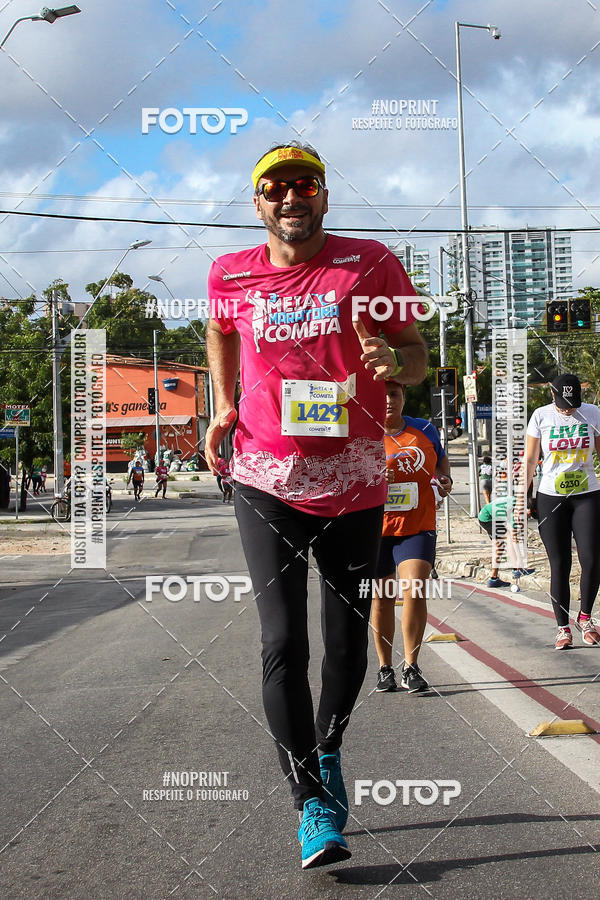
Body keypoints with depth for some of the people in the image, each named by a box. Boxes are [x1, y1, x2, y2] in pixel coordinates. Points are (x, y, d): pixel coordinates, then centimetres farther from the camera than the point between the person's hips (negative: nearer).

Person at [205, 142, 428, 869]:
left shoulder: (370, 264, -3)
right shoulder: (231, 276, 2)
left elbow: (418, 359, 1)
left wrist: (393, 358, -22)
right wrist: (224, 407, 11)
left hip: (354, 482, 1)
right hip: (267, 480, 0)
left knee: (348, 640, 10)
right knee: (283, 643, -10)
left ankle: (327, 752, 37)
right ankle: (310, 799, -1)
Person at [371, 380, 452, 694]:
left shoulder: (425, 430, 7)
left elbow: (441, 458, 25)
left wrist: (445, 479, 4)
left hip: (417, 527, 0)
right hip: (375, 529, 0)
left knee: (415, 592, -14)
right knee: (381, 599, 7)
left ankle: (411, 668, -2)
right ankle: (385, 668, 22)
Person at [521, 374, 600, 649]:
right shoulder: (541, 416, -1)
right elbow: (530, 459, 5)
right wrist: (522, 496, 1)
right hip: (551, 498, 0)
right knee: (559, 565, 1)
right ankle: (563, 627, 10)